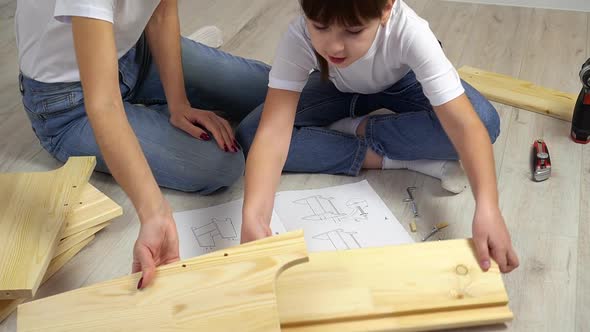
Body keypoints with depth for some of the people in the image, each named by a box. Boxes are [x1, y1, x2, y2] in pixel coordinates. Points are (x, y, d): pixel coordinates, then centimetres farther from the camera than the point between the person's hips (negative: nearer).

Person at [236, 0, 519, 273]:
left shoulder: (409, 32, -40)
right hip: (339, 89, 1)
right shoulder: (299, 37, -36)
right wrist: (253, 216, -62)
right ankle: (393, 157, -19)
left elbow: (465, 125, -46)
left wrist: (486, 208, -61)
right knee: (248, 136, -25)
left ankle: (358, 129, -10)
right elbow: (272, 131, -45)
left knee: (484, 120, -32)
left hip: (402, 83, -1)